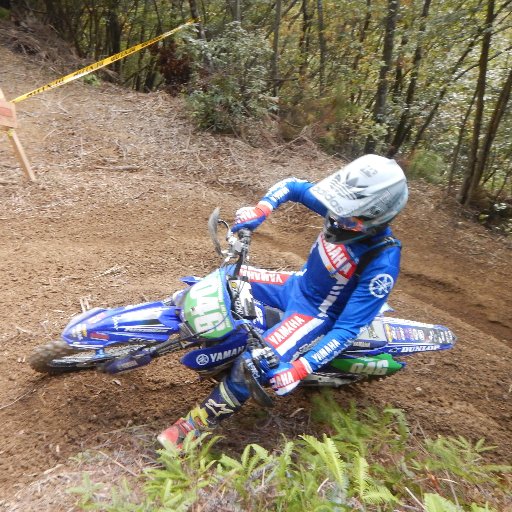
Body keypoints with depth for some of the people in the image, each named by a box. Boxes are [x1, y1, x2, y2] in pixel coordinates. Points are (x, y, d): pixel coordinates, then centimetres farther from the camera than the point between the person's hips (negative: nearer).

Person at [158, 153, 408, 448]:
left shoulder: (382, 264, -31)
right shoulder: (345, 207, -16)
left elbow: (348, 328, -28)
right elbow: (292, 186, -1)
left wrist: (300, 369, -34)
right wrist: (261, 209, -19)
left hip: (318, 314, -7)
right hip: (297, 284, 7)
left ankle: (196, 426, 0)